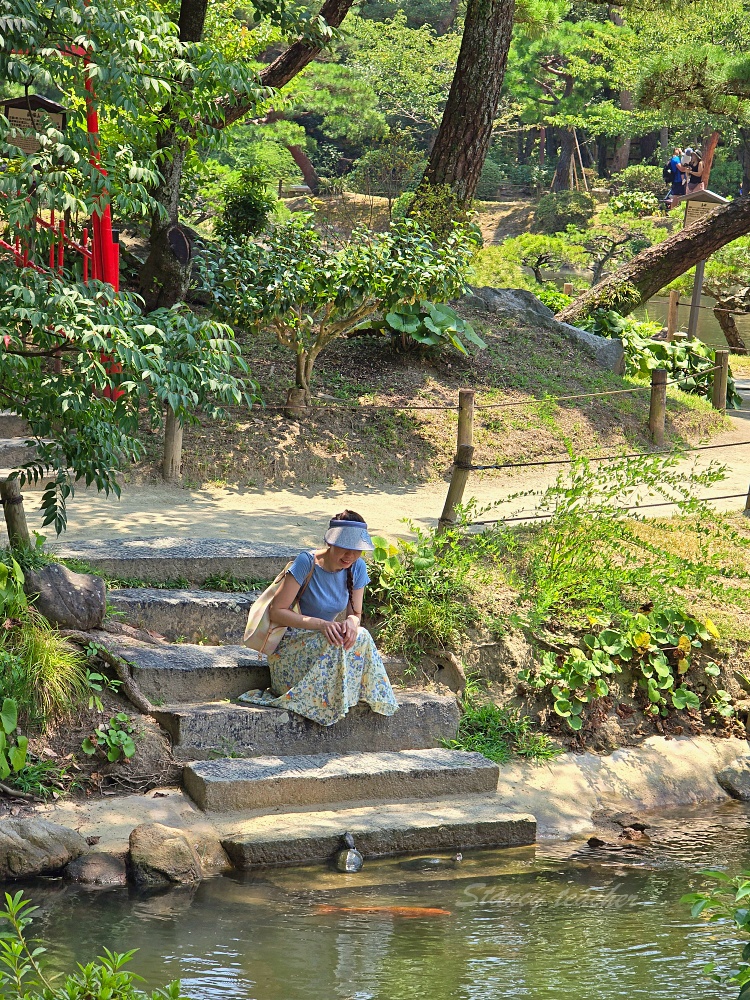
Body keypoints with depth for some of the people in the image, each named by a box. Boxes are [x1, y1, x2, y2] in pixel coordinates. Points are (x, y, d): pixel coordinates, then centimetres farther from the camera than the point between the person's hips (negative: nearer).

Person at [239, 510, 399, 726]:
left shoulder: (357, 567, -4)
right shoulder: (307, 563, -20)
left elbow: (355, 613, 3)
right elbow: (276, 611, -20)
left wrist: (351, 623, -24)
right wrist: (321, 625, -31)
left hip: (326, 643, 5)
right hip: (292, 644, -5)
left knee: (360, 638, -25)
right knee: (335, 644, -32)